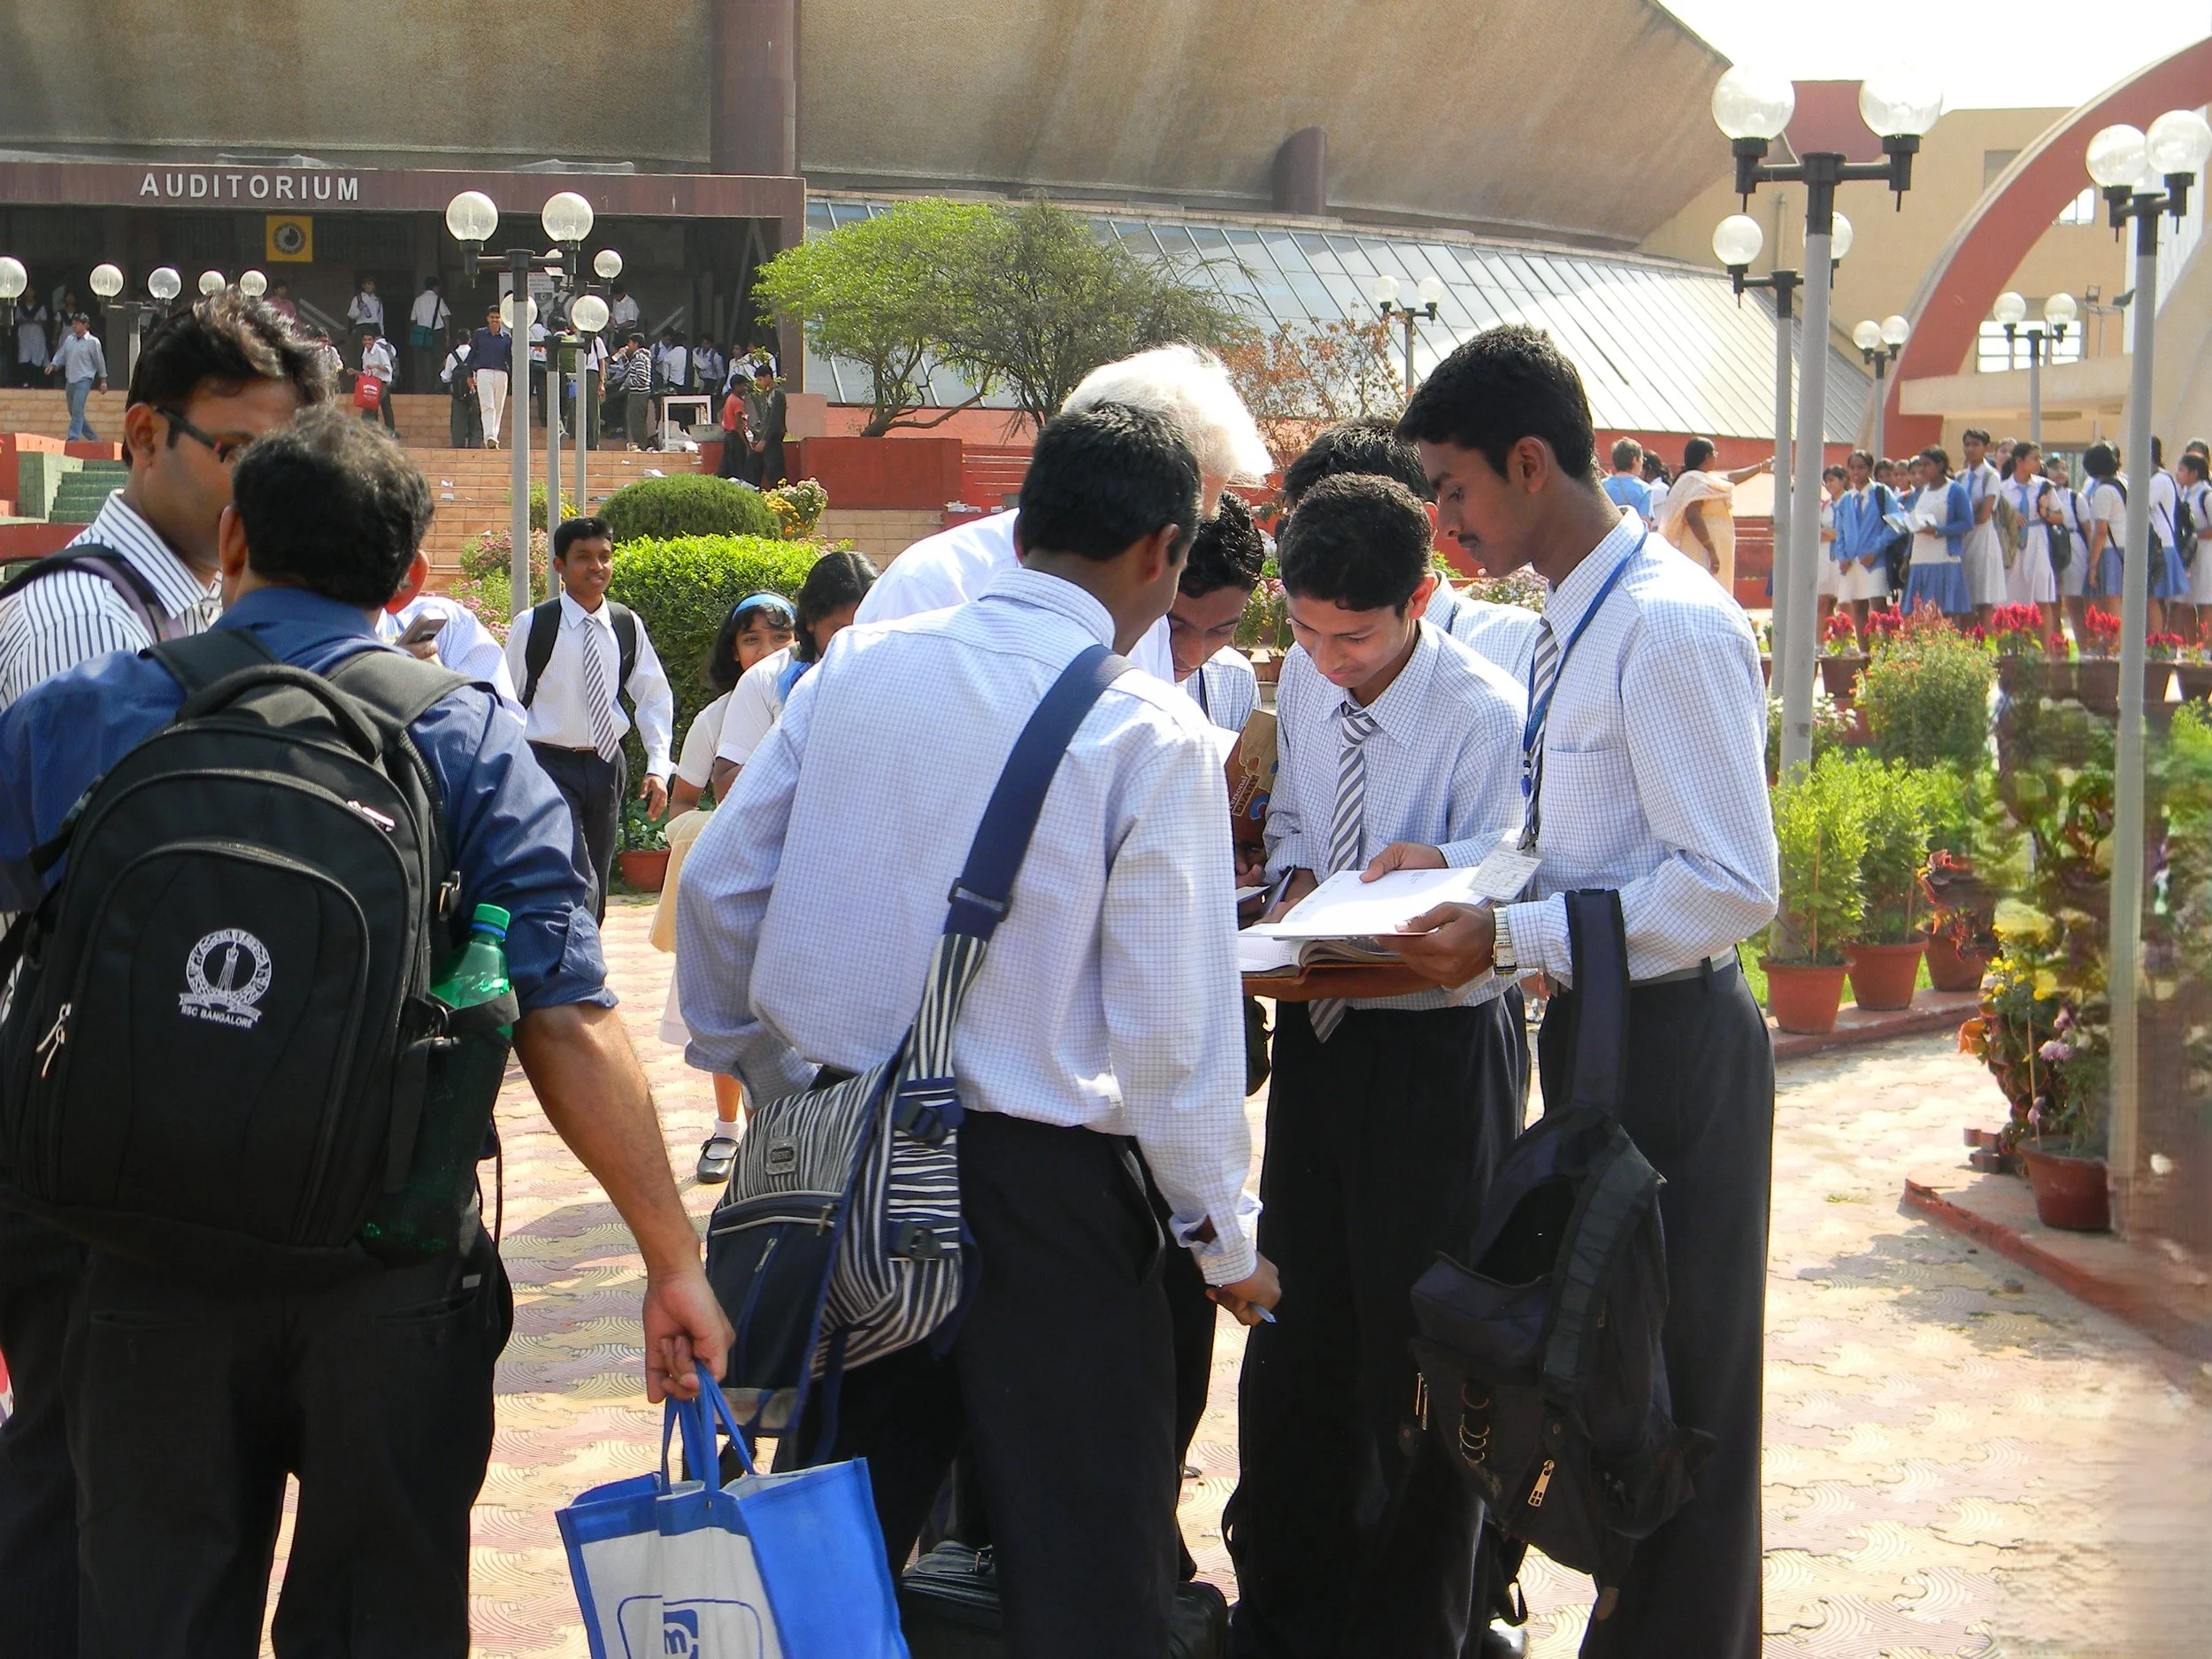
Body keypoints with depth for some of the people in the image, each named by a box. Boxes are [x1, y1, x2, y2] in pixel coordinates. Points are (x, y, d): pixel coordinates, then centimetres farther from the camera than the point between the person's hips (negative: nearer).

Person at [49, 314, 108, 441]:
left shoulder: (93, 341, -5)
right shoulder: (69, 339, 10)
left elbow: (100, 361, 0)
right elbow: (61, 354, 16)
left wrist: (103, 381, 3)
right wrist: (54, 365, -3)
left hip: (84, 380, -7)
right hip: (70, 380, 7)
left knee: (77, 411, -17)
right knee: (73, 412, 11)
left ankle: (73, 439, -20)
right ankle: (93, 438, 22)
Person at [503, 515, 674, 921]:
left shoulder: (628, 626, 4)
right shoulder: (532, 626, -6)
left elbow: (654, 698, 10)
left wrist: (657, 766, -1)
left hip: (606, 765, 4)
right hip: (551, 765, -4)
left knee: (597, 889, 11)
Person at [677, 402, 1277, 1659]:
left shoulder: (856, 668, 1)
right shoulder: (1154, 732, -13)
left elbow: (718, 883, 6)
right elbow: (1171, 1025, -14)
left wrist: (752, 1062, 22)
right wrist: (1226, 1238, -1)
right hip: (1041, 1181, -5)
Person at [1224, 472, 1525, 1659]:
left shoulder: (1486, 715, -18)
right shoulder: (1302, 682, 1)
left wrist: (1433, 869, -33)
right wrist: (1295, 880, -2)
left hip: (1436, 1044, -6)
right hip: (1318, 1029, 6)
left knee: (1420, 1341, 6)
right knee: (1296, 1324, 16)